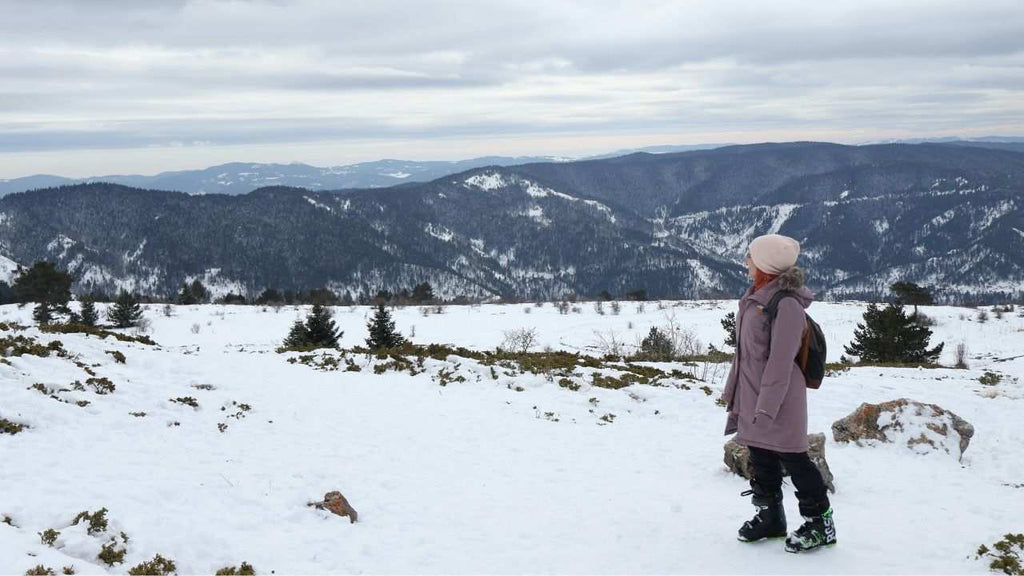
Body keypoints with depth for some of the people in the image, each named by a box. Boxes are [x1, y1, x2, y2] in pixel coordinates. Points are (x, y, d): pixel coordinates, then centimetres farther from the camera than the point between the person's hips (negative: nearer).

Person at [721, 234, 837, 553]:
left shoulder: (786, 305, -20)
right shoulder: (753, 299, 10)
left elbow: (780, 362, -22)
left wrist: (766, 408, -23)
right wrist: (733, 392, 20)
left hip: (779, 400, -9)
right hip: (751, 400, 9)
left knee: (793, 460, 0)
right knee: (761, 460, 16)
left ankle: (820, 521, 14)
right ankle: (769, 515, 31)